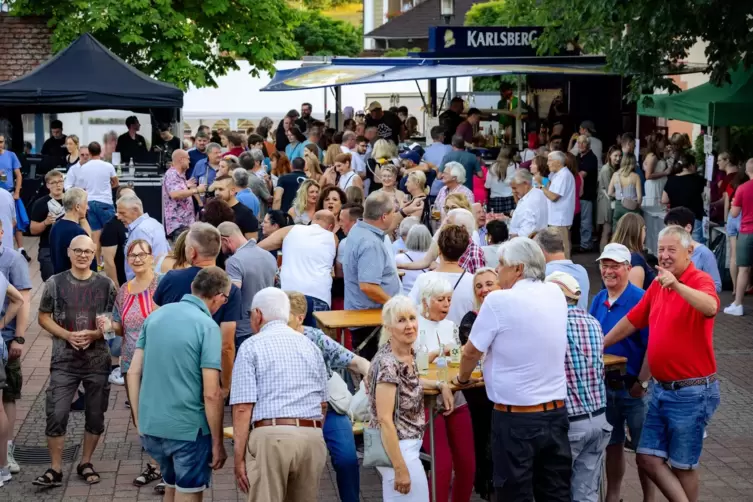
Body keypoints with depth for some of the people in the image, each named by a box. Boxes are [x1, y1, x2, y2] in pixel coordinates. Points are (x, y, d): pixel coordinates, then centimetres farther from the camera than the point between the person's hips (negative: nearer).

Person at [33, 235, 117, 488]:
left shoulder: (106, 285, 1)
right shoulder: (55, 283, 0)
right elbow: (43, 317, 4)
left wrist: (94, 334, -14)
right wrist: (67, 335, -12)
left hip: (98, 360, 1)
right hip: (64, 360, -1)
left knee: (96, 415, 9)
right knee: (56, 413, -7)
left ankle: (86, 463, 26)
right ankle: (55, 469, 3)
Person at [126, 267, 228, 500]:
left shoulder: (155, 316, 4)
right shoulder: (207, 327, -14)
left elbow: (133, 373, 7)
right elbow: (211, 394, -17)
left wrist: (139, 420, 15)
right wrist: (218, 443, -8)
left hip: (151, 426, 6)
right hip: (189, 429, -6)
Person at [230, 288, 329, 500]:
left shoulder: (251, 347, 1)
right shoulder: (310, 346, 17)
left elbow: (243, 407, -7)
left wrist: (239, 457, -7)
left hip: (270, 436, -5)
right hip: (312, 436, 5)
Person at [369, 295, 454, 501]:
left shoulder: (408, 353, 2)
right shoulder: (388, 364, -24)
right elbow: (385, 419, -25)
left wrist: (441, 385, 11)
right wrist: (401, 469, -25)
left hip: (407, 444, 9)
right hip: (396, 448, -9)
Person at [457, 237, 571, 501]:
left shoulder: (499, 300, -13)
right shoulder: (556, 294, 4)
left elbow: (471, 352, -1)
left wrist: (463, 378, 15)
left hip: (515, 417, -5)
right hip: (555, 412, 5)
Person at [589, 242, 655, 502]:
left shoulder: (640, 299, -16)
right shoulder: (598, 300, 5)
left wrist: (642, 383, -18)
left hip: (633, 386, -6)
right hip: (605, 385, 6)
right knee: (612, 444, 16)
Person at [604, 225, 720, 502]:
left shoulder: (700, 281, -13)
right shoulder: (657, 285, 9)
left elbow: (710, 307, -36)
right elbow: (632, 321, 19)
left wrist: (676, 284, -47)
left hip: (691, 392, -7)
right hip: (660, 388, 7)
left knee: (682, 465, 5)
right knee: (647, 458, 6)